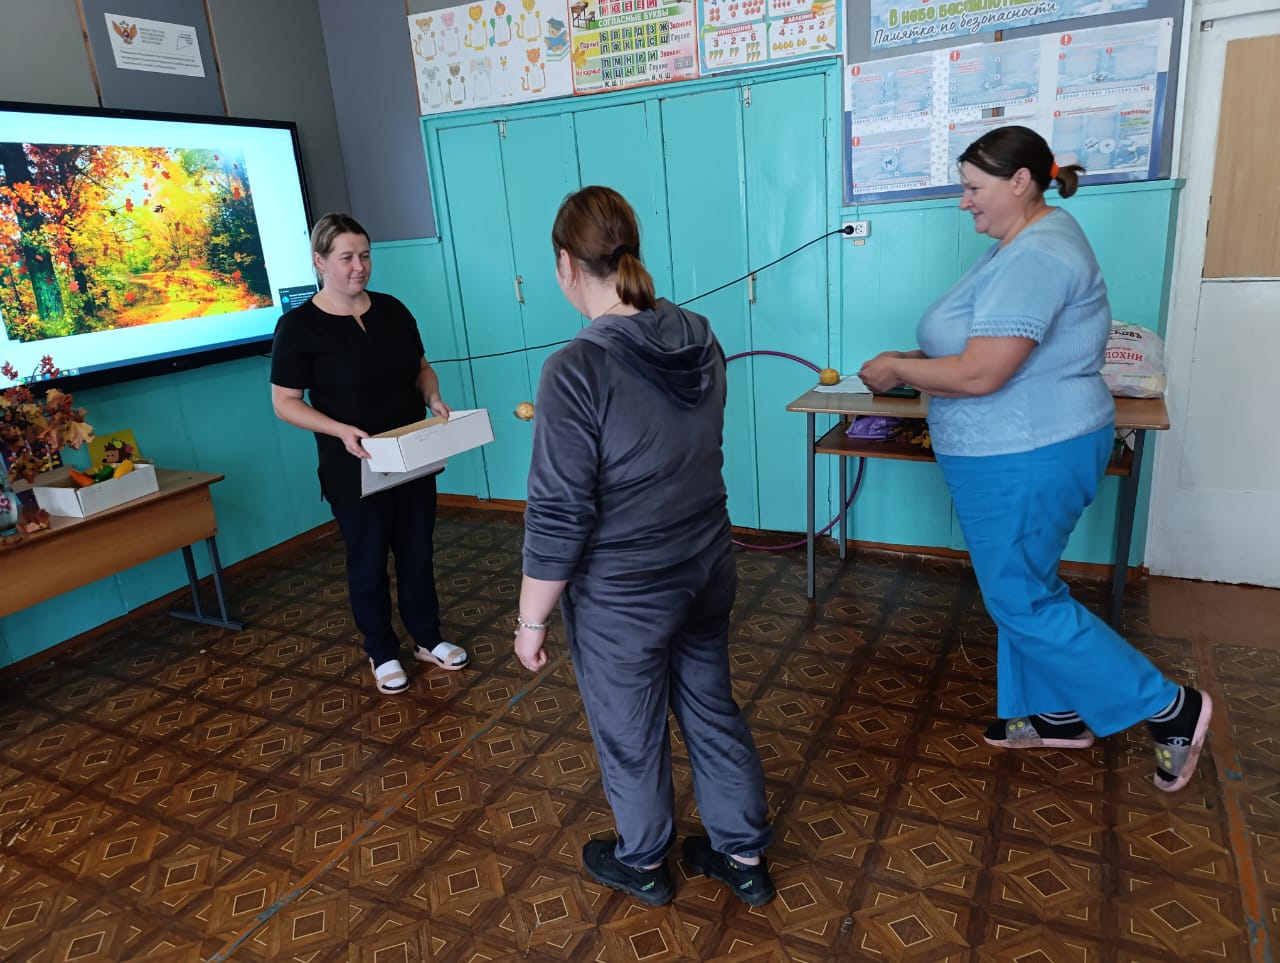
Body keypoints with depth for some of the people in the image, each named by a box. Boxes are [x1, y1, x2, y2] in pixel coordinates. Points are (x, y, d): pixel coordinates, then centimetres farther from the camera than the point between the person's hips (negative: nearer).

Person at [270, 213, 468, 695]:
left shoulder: (392, 309, 4)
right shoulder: (298, 325, -10)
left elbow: (421, 367, 14)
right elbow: (285, 402, -9)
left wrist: (434, 399, -7)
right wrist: (340, 430, -24)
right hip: (354, 469, -4)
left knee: (417, 551, 14)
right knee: (368, 561, 9)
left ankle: (428, 639, 31)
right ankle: (382, 654, 27)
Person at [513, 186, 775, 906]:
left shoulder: (578, 370, -25)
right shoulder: (701, 341, -4)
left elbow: (559, 518, -22)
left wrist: (532, 619, -8)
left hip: (623, 595, -6)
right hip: (708, 569, 6)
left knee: (631, 733, 18)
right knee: (712, 708, 23)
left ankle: (644, 864, 44)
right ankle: (745, 857, 42)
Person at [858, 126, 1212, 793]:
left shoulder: (1037, 257, -23)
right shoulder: (1024, 243, 12)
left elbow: (980, 374, -29)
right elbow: (987, 344, 17)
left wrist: (896, 370, -14)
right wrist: (912, 362, 3)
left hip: (1029, 458, -11)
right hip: (1021, 451, 11)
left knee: (1021, 600, 2)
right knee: (1024, 587, 19)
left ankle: (1170, 709, 17)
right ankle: (1055, 714, 35)